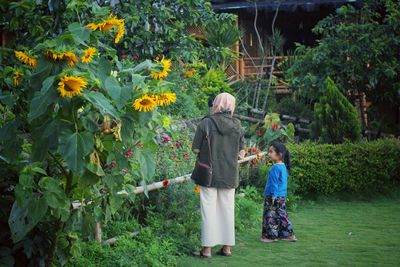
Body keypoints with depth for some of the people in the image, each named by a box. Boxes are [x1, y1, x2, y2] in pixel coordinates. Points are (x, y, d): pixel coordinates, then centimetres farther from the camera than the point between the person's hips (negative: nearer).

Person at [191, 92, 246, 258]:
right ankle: (227, 247, 17)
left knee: (209, 209, 2)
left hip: (209, 174, -3)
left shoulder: (206, 123, -9)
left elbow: (195, 149, -7)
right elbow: (241, 153, 4)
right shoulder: (237, 126, 1)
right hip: (229, 175, 3)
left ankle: (207, 249, 3)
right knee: (227, 209, 12)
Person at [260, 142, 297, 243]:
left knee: (271, 216, -1)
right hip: (282, 197, 9)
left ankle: (271, 236, 4)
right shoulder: (283, 167, 12)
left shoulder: (275, 168, -18)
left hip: (274, 197, -9)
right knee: (281, 215, 14)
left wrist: (273, 195, -19)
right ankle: (288, 234, 18)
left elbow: (274, 183, -20)